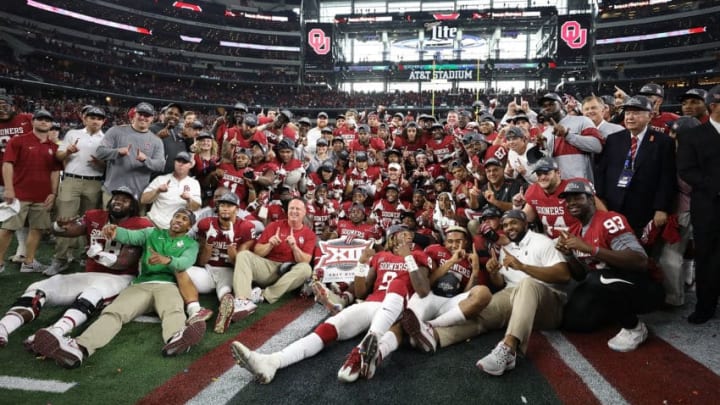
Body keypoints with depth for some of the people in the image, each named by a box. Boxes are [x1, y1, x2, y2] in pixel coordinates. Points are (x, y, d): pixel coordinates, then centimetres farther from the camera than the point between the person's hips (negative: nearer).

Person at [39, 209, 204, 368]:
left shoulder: (191, 243, 17)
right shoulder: (152, 233, 23)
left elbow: (185, 262, -7)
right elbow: (131, 236, 1)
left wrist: (167, 260, -31)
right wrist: (115, 231, -25)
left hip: (167, 285, -3)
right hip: (141, 284, 3)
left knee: (174, 311, -38)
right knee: (112, 312, -26)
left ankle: (177, 339, -72)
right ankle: (79, 348, -51)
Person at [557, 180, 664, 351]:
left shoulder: (609, 220, -18)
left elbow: (640, 261, -31)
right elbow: (582, 277, 11)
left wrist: (590, 249, -34)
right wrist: (568, 254, -8)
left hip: (646, 288, -8)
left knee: (597, 279, -35)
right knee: (573, 321, -8)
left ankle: (634, 328, -9)